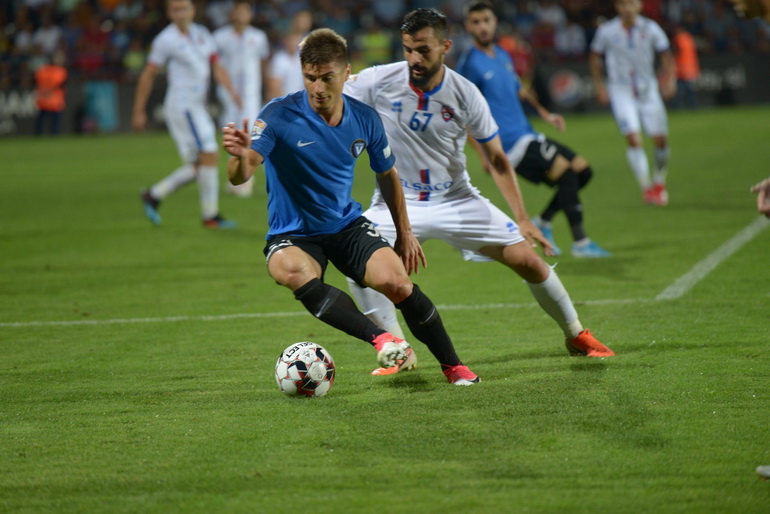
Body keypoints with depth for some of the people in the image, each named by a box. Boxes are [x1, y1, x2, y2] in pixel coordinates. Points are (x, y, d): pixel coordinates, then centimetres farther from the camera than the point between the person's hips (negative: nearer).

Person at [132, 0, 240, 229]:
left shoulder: (202, 34, 12)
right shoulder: (166, 40, -8)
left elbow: (216, 67, 11)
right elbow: (148, 75, -4)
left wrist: (231, 90, -7)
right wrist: (139, 112, -3)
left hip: (196, 107, 8)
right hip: (182, 105, -8)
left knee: (197, 167, 7)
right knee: (209, 156, -12)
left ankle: (153, 196, 18)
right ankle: (211, 216, -6)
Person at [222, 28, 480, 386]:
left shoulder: (365, 119, -4)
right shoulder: (279, 115, -18)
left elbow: (387, 174, 15)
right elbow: (239, 177, -29)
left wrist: (404, 232, 18)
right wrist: (241, 156, -52)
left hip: (348, 227, 3)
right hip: (293, 235, -3)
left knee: (396, 282, -20)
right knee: (293, 272, -37)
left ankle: (452, 365, 1)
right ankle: (380, 339, -40)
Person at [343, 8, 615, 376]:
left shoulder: (464, 94, -13)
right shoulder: (378, 83, -17)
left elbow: (496, 159, -4)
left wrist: (522, 219, -8)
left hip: (456, 200, 1)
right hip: (397, 203, -1)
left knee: (527, 259, -3)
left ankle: (577, 337, 22)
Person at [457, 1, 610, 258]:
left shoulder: (503, 56, 14)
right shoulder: (470, 64, -10)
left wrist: (544, 112, 18)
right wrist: (483, 154, -18)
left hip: (528, 136, 9)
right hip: (509, 144, -9)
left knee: (582, 170, 6)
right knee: (566, 172, -21)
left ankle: (542, 223, 15)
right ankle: (580, 243, -16)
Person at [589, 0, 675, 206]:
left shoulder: (650, 29, -6)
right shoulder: (607, 31, -8)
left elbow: (666, 56, 4)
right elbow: (595, 57, 7)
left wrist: (669, 80, -10)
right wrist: (600, 86, 3)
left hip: (647, 89, 2)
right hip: (621, 91, -2)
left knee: (661, 139, 1)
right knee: (633, 139, -17)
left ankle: (659, 183, 24)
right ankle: (646, 187, -12)